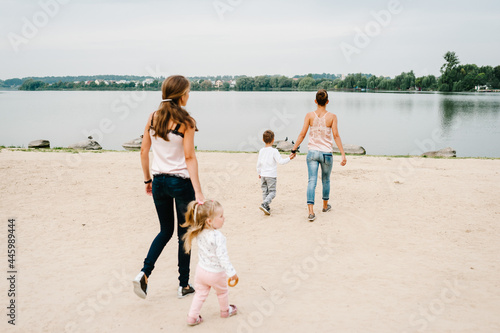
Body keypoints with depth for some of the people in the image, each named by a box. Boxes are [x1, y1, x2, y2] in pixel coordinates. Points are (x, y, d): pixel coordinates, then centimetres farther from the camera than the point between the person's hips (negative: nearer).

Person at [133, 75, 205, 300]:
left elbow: (144, 151, 5)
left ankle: (144, 273, 4)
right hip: (181, 182, -5)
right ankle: (184, 285, 20)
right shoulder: (186, 122, -13)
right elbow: (189, 157, -18)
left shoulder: (153, 118, 2)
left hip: (159, 181, 5)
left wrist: (147, 179, 16)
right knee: (184, 234, 11)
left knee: (165, 231, 21)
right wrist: (198, 192, -19)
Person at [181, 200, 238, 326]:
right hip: (216, 273, -5)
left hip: (201, 269, 5)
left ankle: (192, 317, 21)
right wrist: (232, 273, -21)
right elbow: (222, 257, -30)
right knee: (222, 292, 23)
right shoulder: (218, 237, -32)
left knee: (200, 294, 20)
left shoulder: (199, 233, -10)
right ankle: (225, 310, 44)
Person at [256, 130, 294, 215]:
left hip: (263, 175, 5)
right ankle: (264, 204, -20)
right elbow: (281, 161, -14)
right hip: (271, 176, -5)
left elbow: (258, 163, 10)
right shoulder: (274, 151, -12)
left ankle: (267, 208, 10)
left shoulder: (261, 151, 5)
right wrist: (289, 158, -4)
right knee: (272, 192, -1)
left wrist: (259, 173, 23)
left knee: (265, 192, 10)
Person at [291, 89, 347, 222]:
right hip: (327, 153, 0)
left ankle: (311, 211, -17)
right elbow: (336, 136, -10)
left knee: (312, 181, -3)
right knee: (326, 180, 20)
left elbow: (302, 134, -5)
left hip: (312, 152, 0)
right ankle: (325, 205, 38)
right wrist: (343, 154, -9)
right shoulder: (332, 117, -5)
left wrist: (294, 150, 3)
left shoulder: (309, 115, -3)